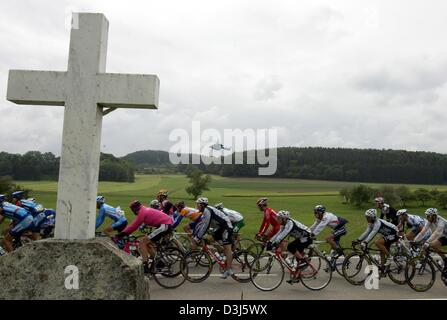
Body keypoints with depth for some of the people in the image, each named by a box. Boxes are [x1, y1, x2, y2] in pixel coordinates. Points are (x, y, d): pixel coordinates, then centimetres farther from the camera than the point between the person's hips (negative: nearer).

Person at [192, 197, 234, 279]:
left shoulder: (207, 211, -19)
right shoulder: (204, 211, 11)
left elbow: (205, 226, -23)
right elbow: (200, 224, 15)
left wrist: (197, 238, -19)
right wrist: (194, 235, 11)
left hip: (226, 227, -10)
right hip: (221, 227, 10)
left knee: (227, 248, -10)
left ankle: (229, 270, -9)